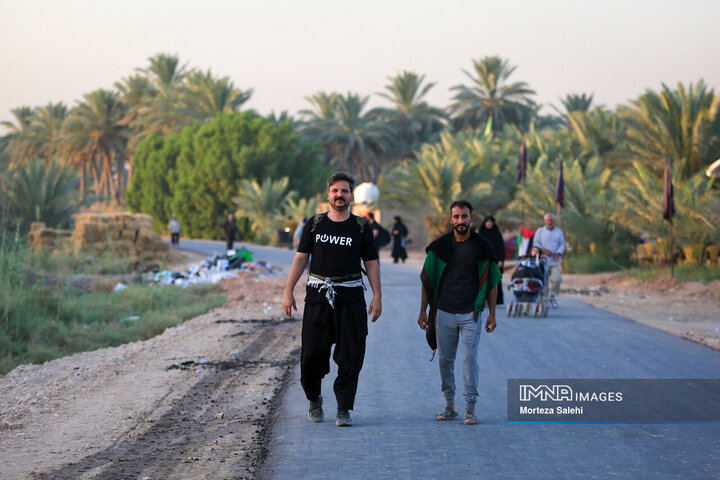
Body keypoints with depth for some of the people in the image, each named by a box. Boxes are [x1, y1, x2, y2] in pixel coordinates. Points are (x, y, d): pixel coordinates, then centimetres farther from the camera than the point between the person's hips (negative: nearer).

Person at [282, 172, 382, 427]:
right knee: (312, 353, -1)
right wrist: (288, 291, 3)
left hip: (350, 299, -1)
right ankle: (314, 399, 23)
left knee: (350, 357, -5)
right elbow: (301, 257, 10)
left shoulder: (360, 227, 7)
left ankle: (344, 409, 2)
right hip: (318, 297, 1)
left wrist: (377, 296, -2)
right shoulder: (315, 224, 8)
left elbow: (371, 263, 8)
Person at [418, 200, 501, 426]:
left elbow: (491, 283, 7)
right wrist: (423, 310, 6)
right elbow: (427, 280, 10)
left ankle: (470, 408, -3)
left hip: (471, 314, -2)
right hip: (444, 312, 2)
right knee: (445, 360, 5)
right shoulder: (439, 246, 4)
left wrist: (492, 314, 3)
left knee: (469, 359, -8)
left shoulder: (482, 247, 2)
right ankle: (449, 405, 16)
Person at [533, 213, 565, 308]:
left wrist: (558, 254, -8)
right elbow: (535, 244, 2)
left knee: (556, 279, -12)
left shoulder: (559, 231, 13)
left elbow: (562, 245, 11)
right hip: (543, 260, -1)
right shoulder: (540, 231, 9)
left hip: (555, 261, 1)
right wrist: (544, 250, -13)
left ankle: (553, 297, 8)